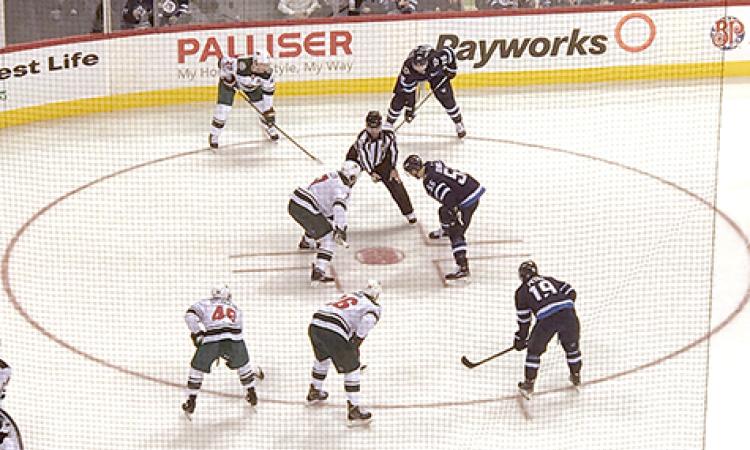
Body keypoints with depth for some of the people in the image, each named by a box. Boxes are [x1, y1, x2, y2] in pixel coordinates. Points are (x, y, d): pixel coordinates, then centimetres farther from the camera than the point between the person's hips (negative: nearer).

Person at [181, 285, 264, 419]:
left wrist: (198, 333, 4)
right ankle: (251, 394, 35)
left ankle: (191, 402, 18)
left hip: (210, 342, -2)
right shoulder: (236, 309, 32)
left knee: (197, 368, 17)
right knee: (242, 364, 28)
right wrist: (230, 355, 34)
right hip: (234, 341, 2)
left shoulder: (205, 304, 21)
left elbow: (191, 314, 3)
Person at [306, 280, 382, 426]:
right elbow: (367, 321, -12)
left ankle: (314, 392, 51)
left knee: (322, 357, 35)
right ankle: (353, 410, 6)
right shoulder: (374, 307, 10)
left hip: (314, 325, 7)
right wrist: (357, 342, -1)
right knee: (351, 368, 8)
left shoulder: (350, 296, 30)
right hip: (333, 333, -7)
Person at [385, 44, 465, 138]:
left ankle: (459, 123, 14)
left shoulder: (435, 58, -46)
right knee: (399, 98, -8)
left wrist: (451, 69, -15)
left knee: (447, 98, -7)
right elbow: (408, 88, -28)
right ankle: (389, 123, 13)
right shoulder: (407, 68, -40)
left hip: (436, 72, 0)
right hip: (412, 76, 0)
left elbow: (449, 52, -25)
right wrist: (409, 107, -22)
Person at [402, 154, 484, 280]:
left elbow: (447, 195, -31)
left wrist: (456, 211, -27)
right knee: (444, 211, 34)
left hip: (467, 199, -10)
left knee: (456, 233, -10)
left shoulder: (429, 181, -22)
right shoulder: (432, 165, 4)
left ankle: (462, 268, -17)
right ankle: (444, 231, 66)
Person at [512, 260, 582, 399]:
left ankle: (528, 385, 21)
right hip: (568, 314, 3)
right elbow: (571, 292, 18)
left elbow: (524, 319, 22)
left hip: (547, 319, -3)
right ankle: (576, 378, 39)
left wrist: (520, 339, 33)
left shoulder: (522, 291, 20)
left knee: (534, 350, 17)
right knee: (572, 346, 27)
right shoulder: (550, 280, 29)